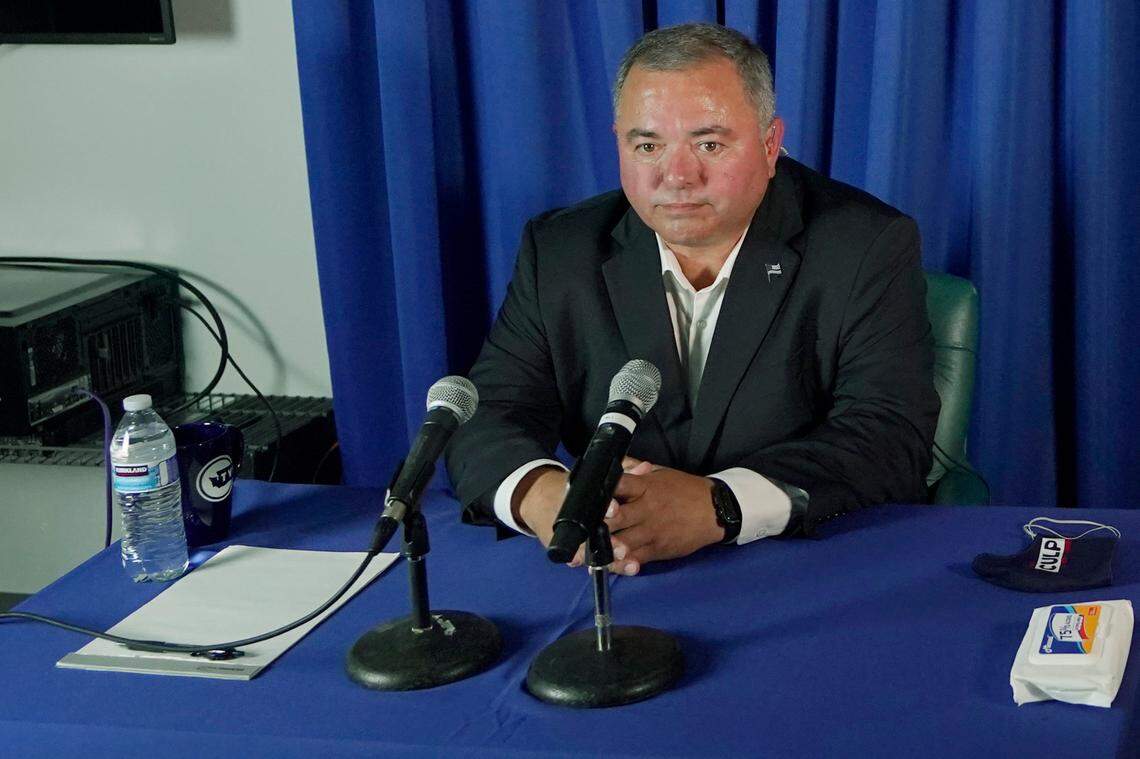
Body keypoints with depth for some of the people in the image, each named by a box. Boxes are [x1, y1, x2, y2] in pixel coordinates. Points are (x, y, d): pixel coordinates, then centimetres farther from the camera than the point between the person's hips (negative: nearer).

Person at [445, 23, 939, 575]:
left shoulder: (870, 248, -6)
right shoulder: (558, 253, 3)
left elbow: (892, 437, -15)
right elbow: (489, 416, -2)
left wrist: (717, 506, -31)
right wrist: (539, 493, -27)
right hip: (613, 587, 3)